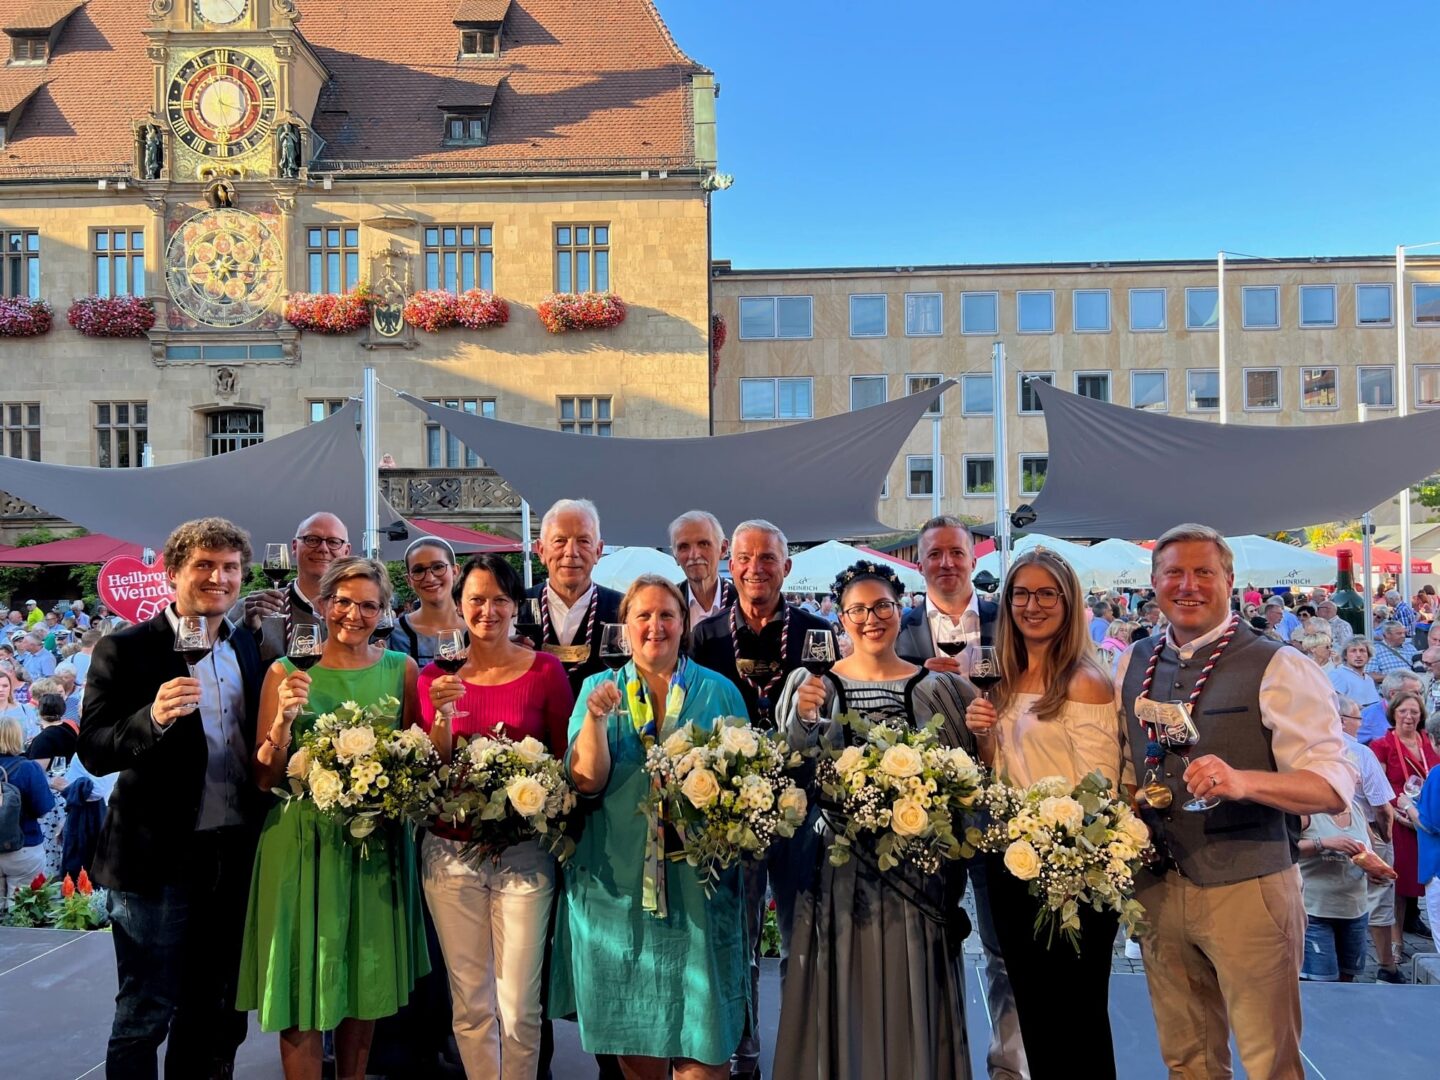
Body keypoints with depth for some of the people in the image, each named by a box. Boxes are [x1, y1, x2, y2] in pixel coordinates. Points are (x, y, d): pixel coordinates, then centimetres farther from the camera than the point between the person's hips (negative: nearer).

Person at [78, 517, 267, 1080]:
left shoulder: (248, 649, 8)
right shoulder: (125, 649, -8)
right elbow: (94, 752, -14)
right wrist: (153, 718, -31)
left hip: (234, 856, 5)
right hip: (158, 857, -5)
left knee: (215, 1013, 18)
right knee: (145, 1015, 6)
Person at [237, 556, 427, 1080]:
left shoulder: (400, 668, 2)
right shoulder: (286, 671, -3)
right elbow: (265, 778, -3)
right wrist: (284, 717, -19)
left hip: (377, 843, 2)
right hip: (304, 840, -2)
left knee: (367, 988, 14)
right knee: (302, 997, 4)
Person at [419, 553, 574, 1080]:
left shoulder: (546, 671, -3)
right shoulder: (436, 676, 3)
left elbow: (567, 760, 3)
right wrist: (442, 717, -14)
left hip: (524, 853, -2)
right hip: (451, 853, 2)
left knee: (518, 1007, 3)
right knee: (469, 1002, 12)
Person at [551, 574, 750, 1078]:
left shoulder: (719, 692, 2)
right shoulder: (599, 688, 3)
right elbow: (586, 782, -7)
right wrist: (596, 717, -22)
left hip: (699, 880, 0)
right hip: (617, 880, 1)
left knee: (701, 1037, 3)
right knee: (631, 1028, 12)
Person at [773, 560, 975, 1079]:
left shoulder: (940, 688, 2)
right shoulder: (811, 685, 1)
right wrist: (803, 720, -22)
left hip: (917, 869, 0)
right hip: (840, 871, 0)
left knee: (911, 1004, 9)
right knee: (843, 1003, 8)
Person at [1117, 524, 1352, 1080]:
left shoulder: (1278, 668, -9)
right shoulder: (1132, 666, 7)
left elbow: (1332, 785, -14)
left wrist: (1242, 781, -30)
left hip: (1249, 888, -4)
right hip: (1156, 886, 5)